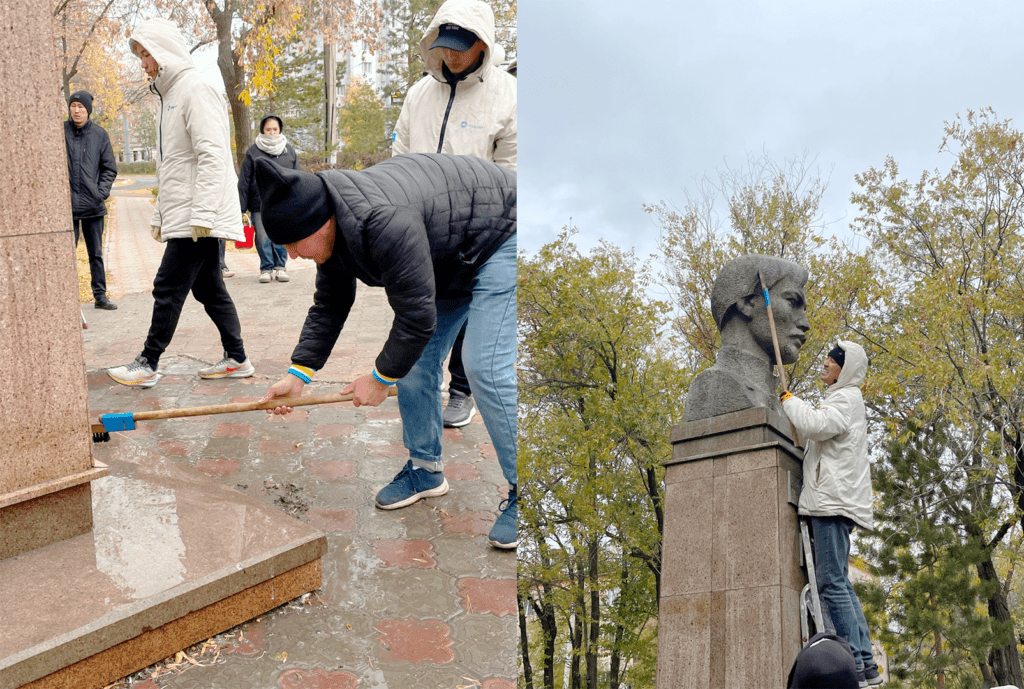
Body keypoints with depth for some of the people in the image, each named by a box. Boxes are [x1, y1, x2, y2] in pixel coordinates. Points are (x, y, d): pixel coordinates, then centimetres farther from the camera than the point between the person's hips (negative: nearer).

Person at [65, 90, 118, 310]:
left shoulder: (99, 134, 4)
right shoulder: (60, 131, -1)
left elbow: (110, 168, 8)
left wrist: (101, 192, -4)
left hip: (93, 206, 2)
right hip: (67, 205, -2)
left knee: (96, 253, 11)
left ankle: (100, 295, 20)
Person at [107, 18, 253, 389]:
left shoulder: (195, 88, -10)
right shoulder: (169, 94, 22)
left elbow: (211, 155, -20)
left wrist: (202, 213, -24)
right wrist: (160, 214, 23)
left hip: (200, 216, -10)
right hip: (181, 215, 10)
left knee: (168, 288, -5)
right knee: (208, 288, 11)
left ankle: (148, 364, 3)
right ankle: (237, 359, 17)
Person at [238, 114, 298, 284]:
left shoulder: (289, 150, 10)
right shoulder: (253, 152, 3)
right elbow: (244, 181, 4)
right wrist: (242, 207, -1)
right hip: (260, 204, -1)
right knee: (263, 238, -1)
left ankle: (280, 266, 15)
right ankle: (266, 268, 11)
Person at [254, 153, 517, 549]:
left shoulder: (386, 224, -38)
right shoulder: (331, 225, -8)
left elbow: (417, 318, -31)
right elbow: (329, 306, 4)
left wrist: (380, 379, -15)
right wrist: (298, 373, -1)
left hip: (501, 235, -9)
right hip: (445, 254, 9)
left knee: (487, 367, -18)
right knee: (415, 360, 5)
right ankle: (425, 470, 21)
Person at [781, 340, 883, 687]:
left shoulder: (847, 397, -3)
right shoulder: (840, 399, 27)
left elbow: (814, 425, -19)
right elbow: (812, 431, 27)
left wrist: (790, 400, -5)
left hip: (834, 500, -10)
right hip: (830, 501, 10)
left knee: (832, 583, -14)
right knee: (839, 583, 8)